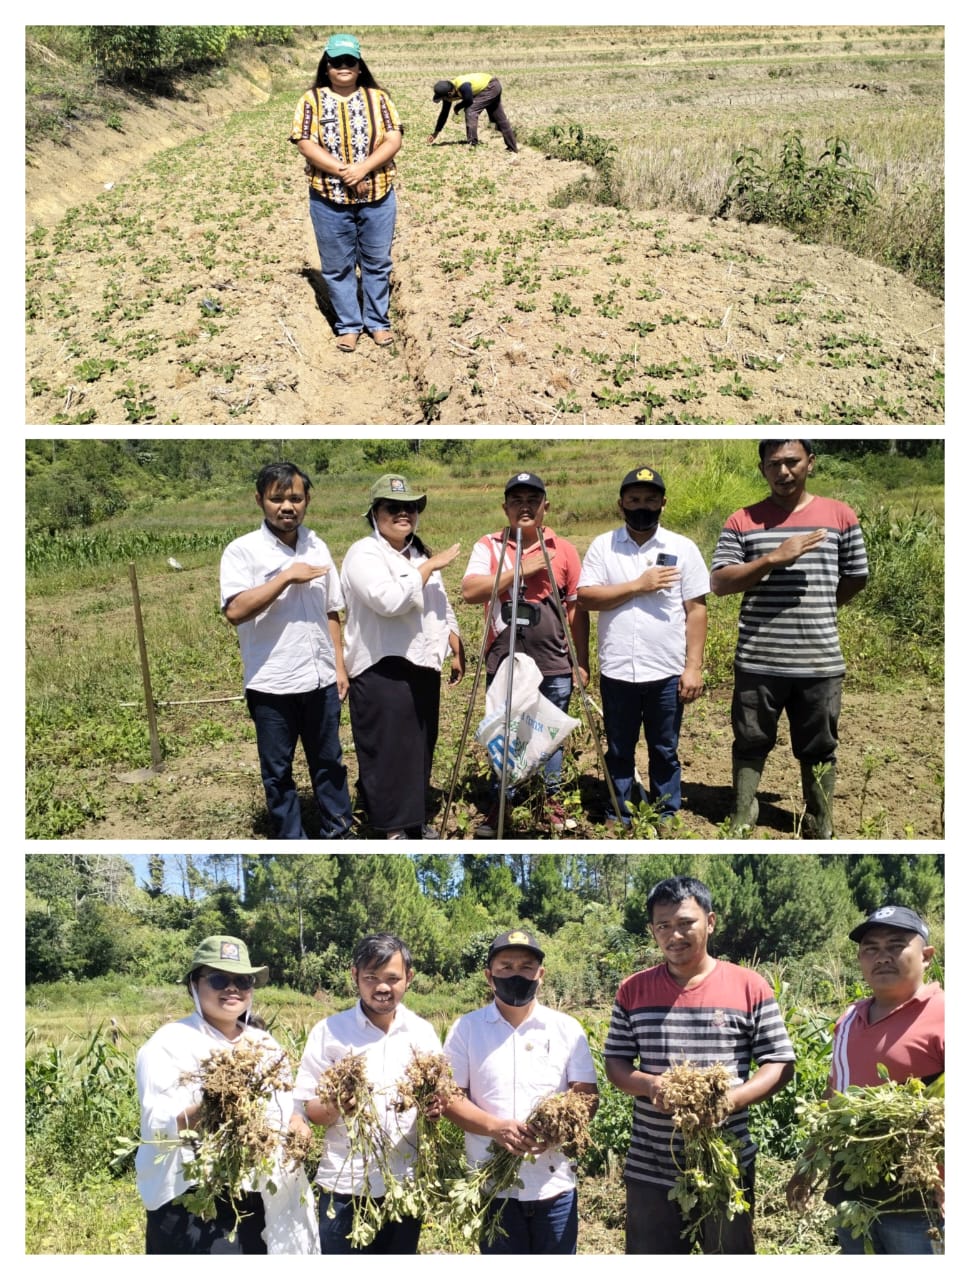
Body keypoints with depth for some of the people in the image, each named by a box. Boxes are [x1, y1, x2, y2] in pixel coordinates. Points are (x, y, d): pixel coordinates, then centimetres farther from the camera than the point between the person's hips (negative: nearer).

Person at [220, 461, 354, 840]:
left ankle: (337, 832, 28)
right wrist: (288, 577, -19)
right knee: (278, 770, 8)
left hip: (321, 678, 4)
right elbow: (235, 611, -21)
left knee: (329, 762, 15)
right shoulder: (243, 550, -8)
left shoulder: (318, 547, 8)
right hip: (272, 682, -4)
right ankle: (291, 840, 21)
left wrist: (339, 665, 9)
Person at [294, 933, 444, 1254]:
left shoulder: (423, 1032, 2)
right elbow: (307, 1110, -3)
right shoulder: (329, 1031, -4)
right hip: (345, 1185, -2)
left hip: (406, 1183, 2)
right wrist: (334, 1105, -24)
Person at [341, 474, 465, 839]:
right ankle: (394, 829, 5)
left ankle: (414, 819, 26)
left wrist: (458, 652, 17)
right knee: (388, 752, -4)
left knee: (419, 749, 13)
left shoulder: (420, 554, 17)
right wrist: (429, 567, -17)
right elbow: (390, 601, -26)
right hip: (382, 670, -8)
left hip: (423, 667, 8)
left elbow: (442, 608, 22)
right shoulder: (364, 554, -10)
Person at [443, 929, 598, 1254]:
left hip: (555, 1184, 1)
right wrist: (496, 1127, -19)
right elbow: (450, 1097, -2)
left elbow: (587, 1095, 2)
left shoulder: (567, 1028, 3)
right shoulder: (467, 1028, 0)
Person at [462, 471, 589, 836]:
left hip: (554, 666, 0)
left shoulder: (564, 550, 5)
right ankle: (498, 807, 22)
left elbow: (577, 609, 7)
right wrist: (522, 568, -17)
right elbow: (469, 592, -14)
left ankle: (553, 803, 27)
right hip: (504, 665, 0)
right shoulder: (488, 546, 2)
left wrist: (582, 662, 4)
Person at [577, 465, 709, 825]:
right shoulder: (602, 546, 2)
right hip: (617, 671, 1)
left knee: (665, 752, 10)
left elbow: (696, 610, -1)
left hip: (668, 672, 0)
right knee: (619, 753, 12)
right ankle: (618, 822, 23)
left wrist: (694, 666, -7)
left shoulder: (683, 548, 1)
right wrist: (639, 585, -14)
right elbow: (585, 597, -8)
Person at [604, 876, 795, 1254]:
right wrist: (650, 1085, -15)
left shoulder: (750, 988, -3)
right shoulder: (633, 991, 3)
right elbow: (615, 1063, 8)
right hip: (650, 1169, 2)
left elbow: (781, 1065, -2)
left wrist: (730, 1099, -19)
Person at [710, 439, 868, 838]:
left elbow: (856, 579, 13)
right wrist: (774, 559, -17)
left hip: (820, 662, 1)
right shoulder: (742, 521, 1)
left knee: (818, 750, 11)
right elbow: (718, 583, -7)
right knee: (750, 745, 10)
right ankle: (741, 826, 22)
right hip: (758, 661, 0)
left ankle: (819, 832, 23)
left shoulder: (840, 516, 3)